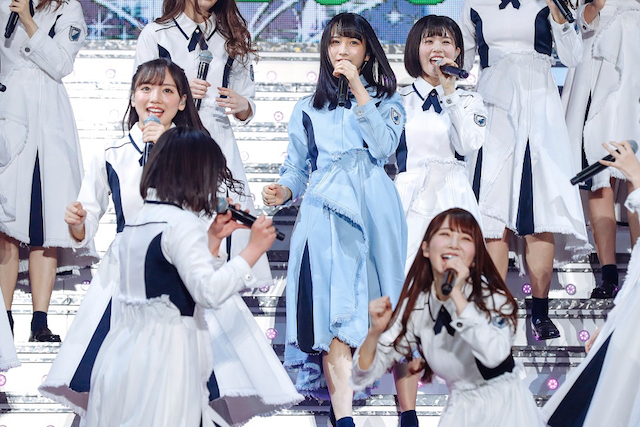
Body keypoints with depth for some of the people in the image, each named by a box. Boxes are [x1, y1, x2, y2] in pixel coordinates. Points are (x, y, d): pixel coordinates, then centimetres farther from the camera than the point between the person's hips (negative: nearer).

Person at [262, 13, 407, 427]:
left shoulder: (386, 100, 16)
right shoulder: (308, 109, 22)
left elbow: (383, 146, -3)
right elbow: (297, 167, 20)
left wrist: (358, 90, -6)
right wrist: (284, 190, -2)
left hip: (375, 209, 0)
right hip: (326, 210, 0)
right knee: (337, 311, -15)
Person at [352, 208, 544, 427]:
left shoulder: (490, 294, -10)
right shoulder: (415, 306, -2)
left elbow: (495, 354, -30)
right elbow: (364, 375, -1)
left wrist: (457, 296, -29)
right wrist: (376, 331, -19)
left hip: (505, 406, -1)